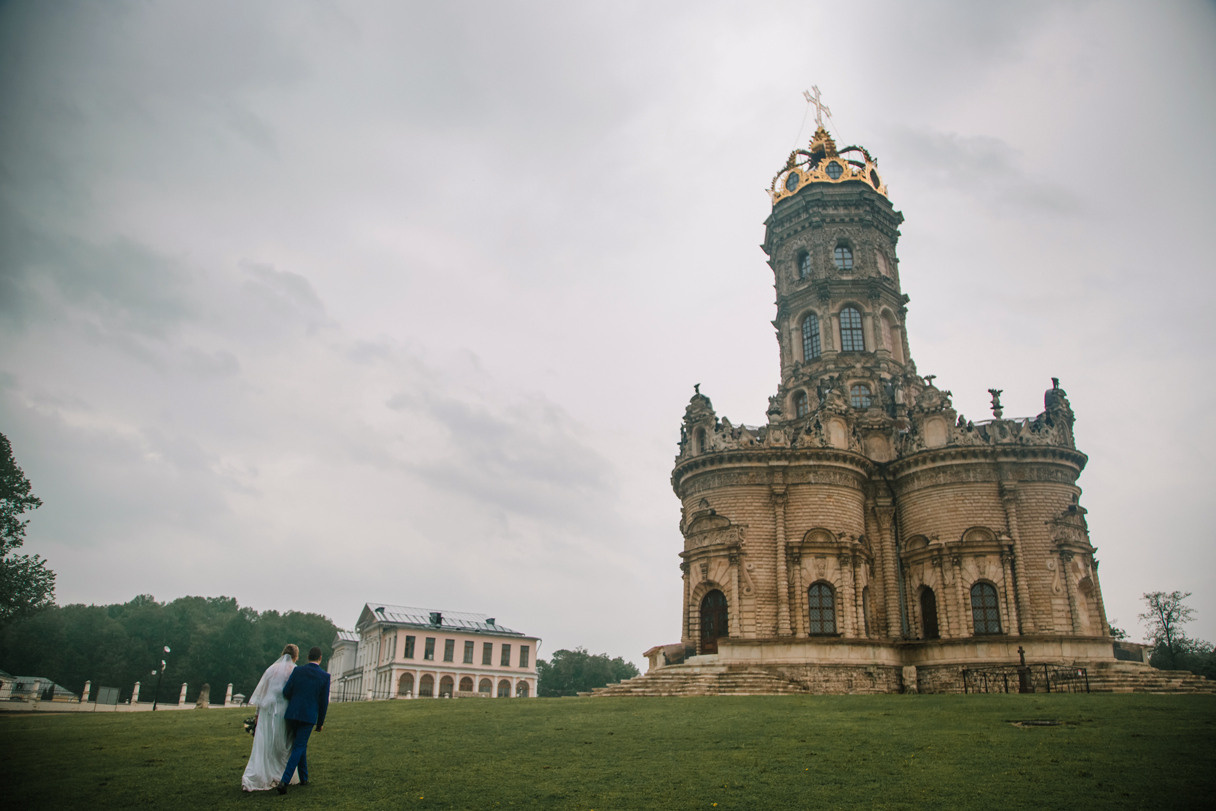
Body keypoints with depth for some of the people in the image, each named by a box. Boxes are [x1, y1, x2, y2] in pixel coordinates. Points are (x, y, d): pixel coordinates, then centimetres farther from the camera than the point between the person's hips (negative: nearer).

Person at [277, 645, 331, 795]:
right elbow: (324, 702, -1)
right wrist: (320, 722, 10)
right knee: (298, 748, 2)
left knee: (301, 745, 19)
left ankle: (304, 778, 27)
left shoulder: (298, 670, 1)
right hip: (308, 717, -3)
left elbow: (286, 691, -2)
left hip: (292, 714, 3)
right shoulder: (325, 676, -3)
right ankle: (284, 781, -12)